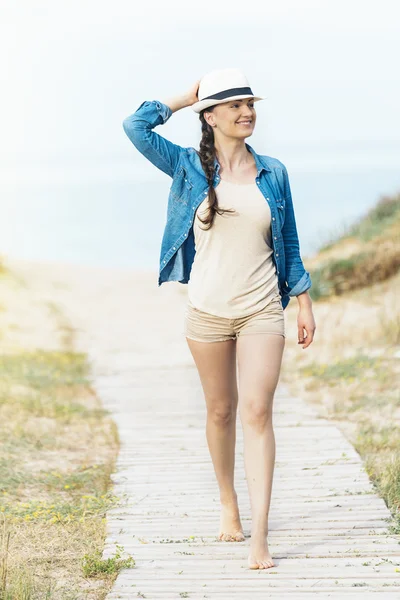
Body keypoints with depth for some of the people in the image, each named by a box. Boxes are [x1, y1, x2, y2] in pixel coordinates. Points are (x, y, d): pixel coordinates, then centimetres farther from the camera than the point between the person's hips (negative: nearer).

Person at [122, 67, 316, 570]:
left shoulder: (273, 172, 6)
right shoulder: (189, 167, 1)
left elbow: (289, 243, 12)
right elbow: (136, 126, -10)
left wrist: (304, 302, 10)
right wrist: (184, 98, 1)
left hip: (262, 311, 0)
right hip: (208, 311, 0)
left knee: (256, 412, -10)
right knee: (220, 411, 11)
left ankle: (259, 537, -13)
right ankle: (228, 506, 32)